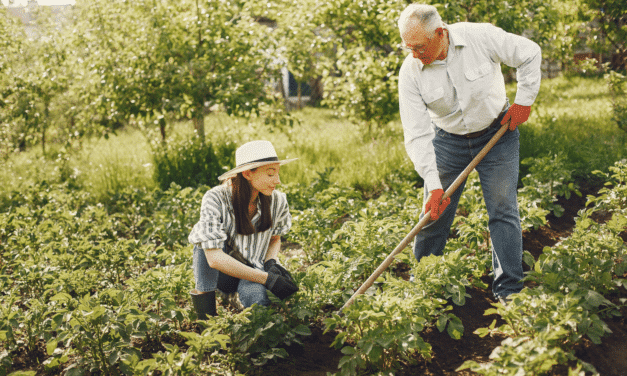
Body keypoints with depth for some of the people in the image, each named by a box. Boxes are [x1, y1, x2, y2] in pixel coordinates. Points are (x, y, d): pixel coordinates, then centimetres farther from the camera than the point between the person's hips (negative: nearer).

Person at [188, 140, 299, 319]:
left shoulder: (277, 200, -11)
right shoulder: (216, 199, -24)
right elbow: (214, 258, -32)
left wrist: (271, 263, -14)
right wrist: (267, 279, -34)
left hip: (253, 271, 2)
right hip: (220, 273, -2)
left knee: (259, 303, -32)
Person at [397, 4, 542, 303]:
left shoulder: (482, 37, -23)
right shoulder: (410, 72, -19)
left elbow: (530, 54, -6)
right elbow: (417, 134, -20)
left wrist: (524, 100, -7)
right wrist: (433, 185, -26)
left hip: (497, 134, -1)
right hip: (448, 140, 1)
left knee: (503, 210, -3)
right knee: (434, 213, 3)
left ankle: (509, 292, 6)